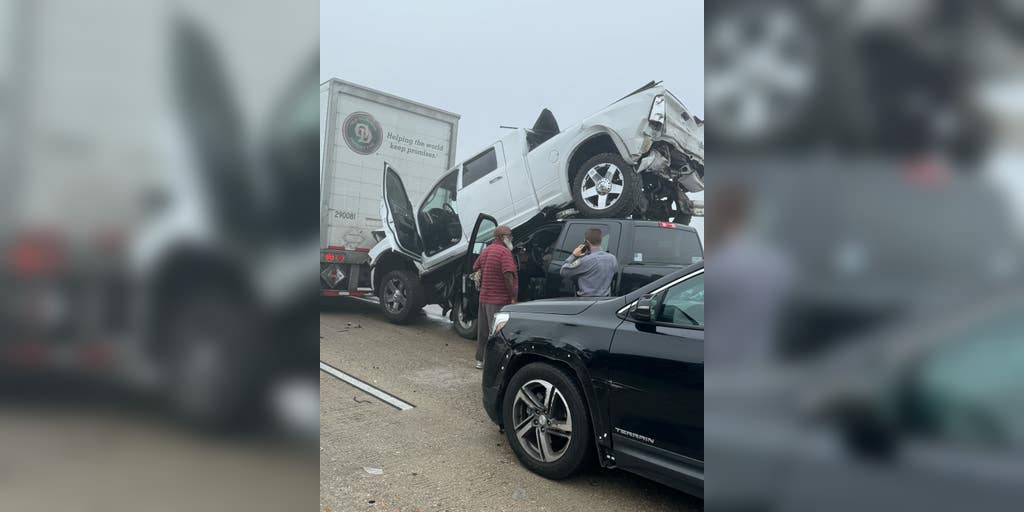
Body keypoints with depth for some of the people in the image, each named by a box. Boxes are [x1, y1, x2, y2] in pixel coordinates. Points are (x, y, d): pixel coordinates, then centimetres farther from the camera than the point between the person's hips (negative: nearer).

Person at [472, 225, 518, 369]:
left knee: (483, 331, 16)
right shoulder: (504, 252, -15)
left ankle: (480, 360, 25)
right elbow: (508, 276, -23)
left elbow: (475, 268, 20)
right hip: (499, 300, -8)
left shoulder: (485, 251, 13)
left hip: (484, 297, 9)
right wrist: (513, 297, -20)